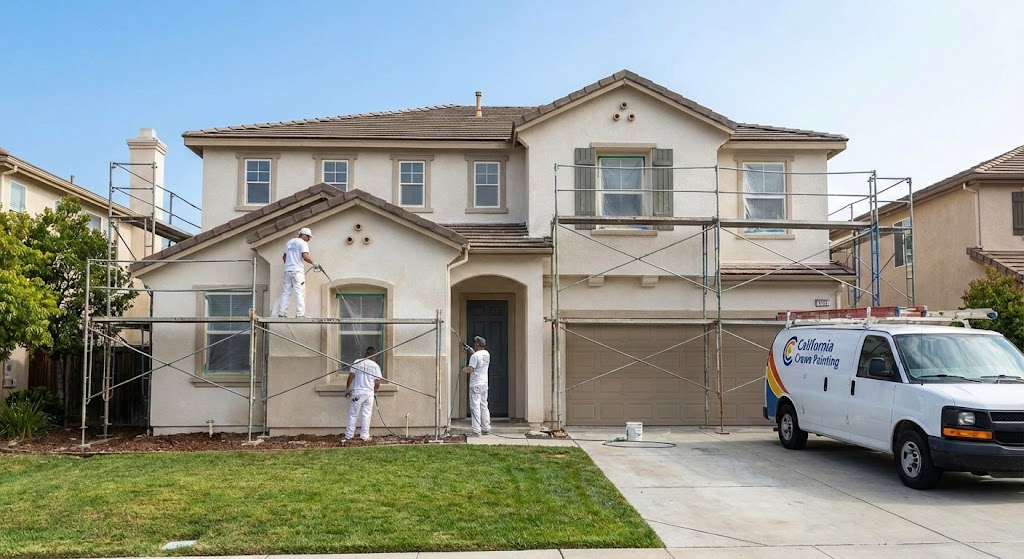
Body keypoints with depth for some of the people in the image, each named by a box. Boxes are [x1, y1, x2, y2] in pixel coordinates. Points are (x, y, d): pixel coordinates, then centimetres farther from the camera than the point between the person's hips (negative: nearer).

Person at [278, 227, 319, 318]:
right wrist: (314, 263, -9)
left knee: (286, 292, 9)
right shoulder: (303, 243, -2)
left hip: (287, 270, 7)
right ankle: (300, 314, -13)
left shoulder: (289, 242, 21)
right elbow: (305, 256, -17)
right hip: (297, 270, -7)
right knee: (299, 293, -8)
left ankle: (282, 313, 6)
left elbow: (284, 256, 26)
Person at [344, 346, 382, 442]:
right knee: (366, 415, 8)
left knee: (353, 415, 5)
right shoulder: (376, 366, 3)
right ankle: (365, 436, 9)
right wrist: (374, 390, 21)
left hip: (357, 392, -1)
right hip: (369, 393, 1)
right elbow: (377, 383, 1)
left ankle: (349, 435, 7)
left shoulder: (357, 362, -2)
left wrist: (347, 389, 9)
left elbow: (351, 377, -3)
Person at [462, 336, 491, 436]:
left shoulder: (474, 356, -16)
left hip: (475, 385, -7)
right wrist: (472, 351, 29)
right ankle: (486, 429, 16)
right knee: (484, 406, 14)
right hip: (484, 384, 7)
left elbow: (470, 369, -22)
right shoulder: (487, 354, 8)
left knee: (475, 407, -4)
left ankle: (476, 430, -6)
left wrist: (464, 370, -2)